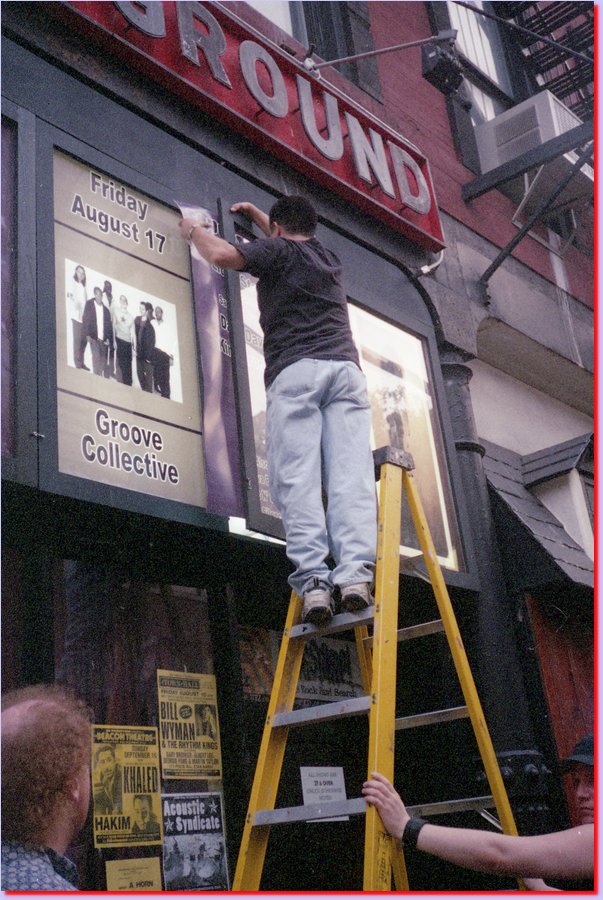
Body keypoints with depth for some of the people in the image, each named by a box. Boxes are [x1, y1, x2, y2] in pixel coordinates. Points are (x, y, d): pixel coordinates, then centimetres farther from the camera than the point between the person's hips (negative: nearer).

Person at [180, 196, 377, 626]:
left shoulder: (278, 250, 13)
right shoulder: (331, 259, 32)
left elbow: (222, 255, 0)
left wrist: (195, 230, 21)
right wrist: (256, 214, 61)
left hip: (296, 370, -4)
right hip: (346, 367, 5)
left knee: (298, 478, -11)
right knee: (350, 475, -8)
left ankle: (313, 580, -23)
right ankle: (356, 573, -23)